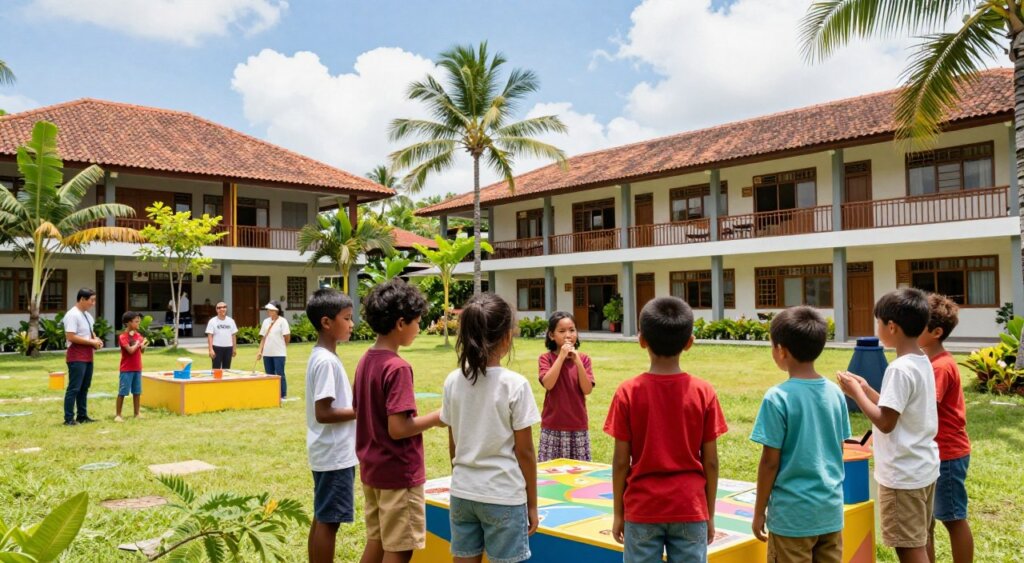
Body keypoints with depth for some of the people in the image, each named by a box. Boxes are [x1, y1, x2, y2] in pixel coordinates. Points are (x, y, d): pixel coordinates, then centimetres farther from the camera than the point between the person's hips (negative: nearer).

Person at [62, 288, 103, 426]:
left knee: (84, 387, 14)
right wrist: (91, 342, -19)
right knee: (74, 388, -6)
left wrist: (96, 340, 3)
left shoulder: (87, 315, 14)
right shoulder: (72, 315, -15)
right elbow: (71, 337, -22)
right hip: (77, 357, -10)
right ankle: (68, 419, -2)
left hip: (88, 357, 10)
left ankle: (82, 416, 22)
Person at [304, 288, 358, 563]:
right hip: (335, 455, -10)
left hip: (330, 453, 10)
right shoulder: (326, 361, -20)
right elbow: (323, 413, -24)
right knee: (328, 521, -1)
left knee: (321, 519, 16)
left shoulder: (322, 357, 10)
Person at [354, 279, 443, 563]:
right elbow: (398, 429, -25)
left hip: (371, 468, 9)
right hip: (398, 473, -9)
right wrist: (435, 418, -11)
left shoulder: (365, 361, 5)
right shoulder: (397, 367, -22)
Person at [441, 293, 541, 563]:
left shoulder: (453, 381, -2)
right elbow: (524, 452, -8)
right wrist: (532, 504, 1)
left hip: (462, 493, 4)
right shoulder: (515, 384, -14)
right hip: (504, 495, -4)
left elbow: (453, 446, 6)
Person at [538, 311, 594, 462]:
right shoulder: (546, 358, -2)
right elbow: (548, 384, -18)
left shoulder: (583, 359, 3)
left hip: (578, 427, 2)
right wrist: (561, 356, -17)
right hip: (553, 427, -1)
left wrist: (577, 361, -16)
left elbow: (587, 389, -8)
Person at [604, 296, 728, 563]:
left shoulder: (628, 392, -9)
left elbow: (621, 461, -7)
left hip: (642, 510, -1)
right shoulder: (703, 392, -6)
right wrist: (710, 514, 9)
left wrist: (618, 512, 5)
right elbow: (710, 461, -3)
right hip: (690, 510, 1)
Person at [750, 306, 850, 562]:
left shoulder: (778, 398, -16)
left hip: (793, 513, -5)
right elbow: (839, 451, 9)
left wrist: (759, 511, -2)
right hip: (831, 510, 5)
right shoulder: (835, 393, 1)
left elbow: (770, 461, -12)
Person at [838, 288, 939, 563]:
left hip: (903, 474, -10)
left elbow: (885, 422, -23)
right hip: (923, 468, 10)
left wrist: (856, 393, -13)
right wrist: (867, 390, 10)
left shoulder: (900, 369, -22)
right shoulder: (923, 363, 6)